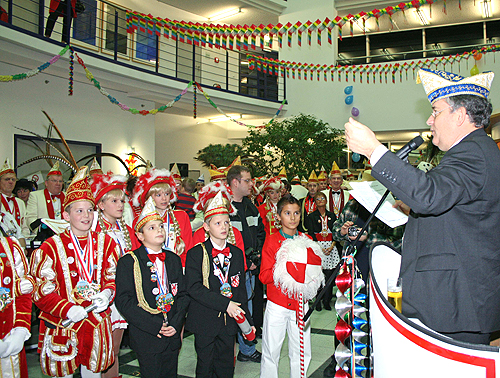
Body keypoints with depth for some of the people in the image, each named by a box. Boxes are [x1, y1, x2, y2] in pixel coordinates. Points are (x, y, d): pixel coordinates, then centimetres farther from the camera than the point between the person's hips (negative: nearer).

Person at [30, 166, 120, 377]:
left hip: (97, 325, 3)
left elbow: (113, 277, 6)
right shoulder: (51, 247, -7)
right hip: (61, 326, -2)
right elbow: (41, 290, -8)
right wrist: (67, 310, -21)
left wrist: (107, 293, -15)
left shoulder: (105, 243, 3)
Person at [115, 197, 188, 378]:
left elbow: (183, 294, 9)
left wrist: (176, 323, -6)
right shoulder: (128, 262, -6)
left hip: (173, 336, 5)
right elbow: (123, 301, -12)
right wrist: (154, 326, -16)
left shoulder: (173, 259, 10)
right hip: (146, 338, -4)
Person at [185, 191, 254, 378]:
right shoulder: (196, 254, -7)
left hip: (230, 320, 4)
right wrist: (225, 304, -21)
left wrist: (248, 320, 9)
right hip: (205, 321, -4)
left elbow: (240, 288, 11)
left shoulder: (236, 253, 7)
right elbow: (194, 288, -17)